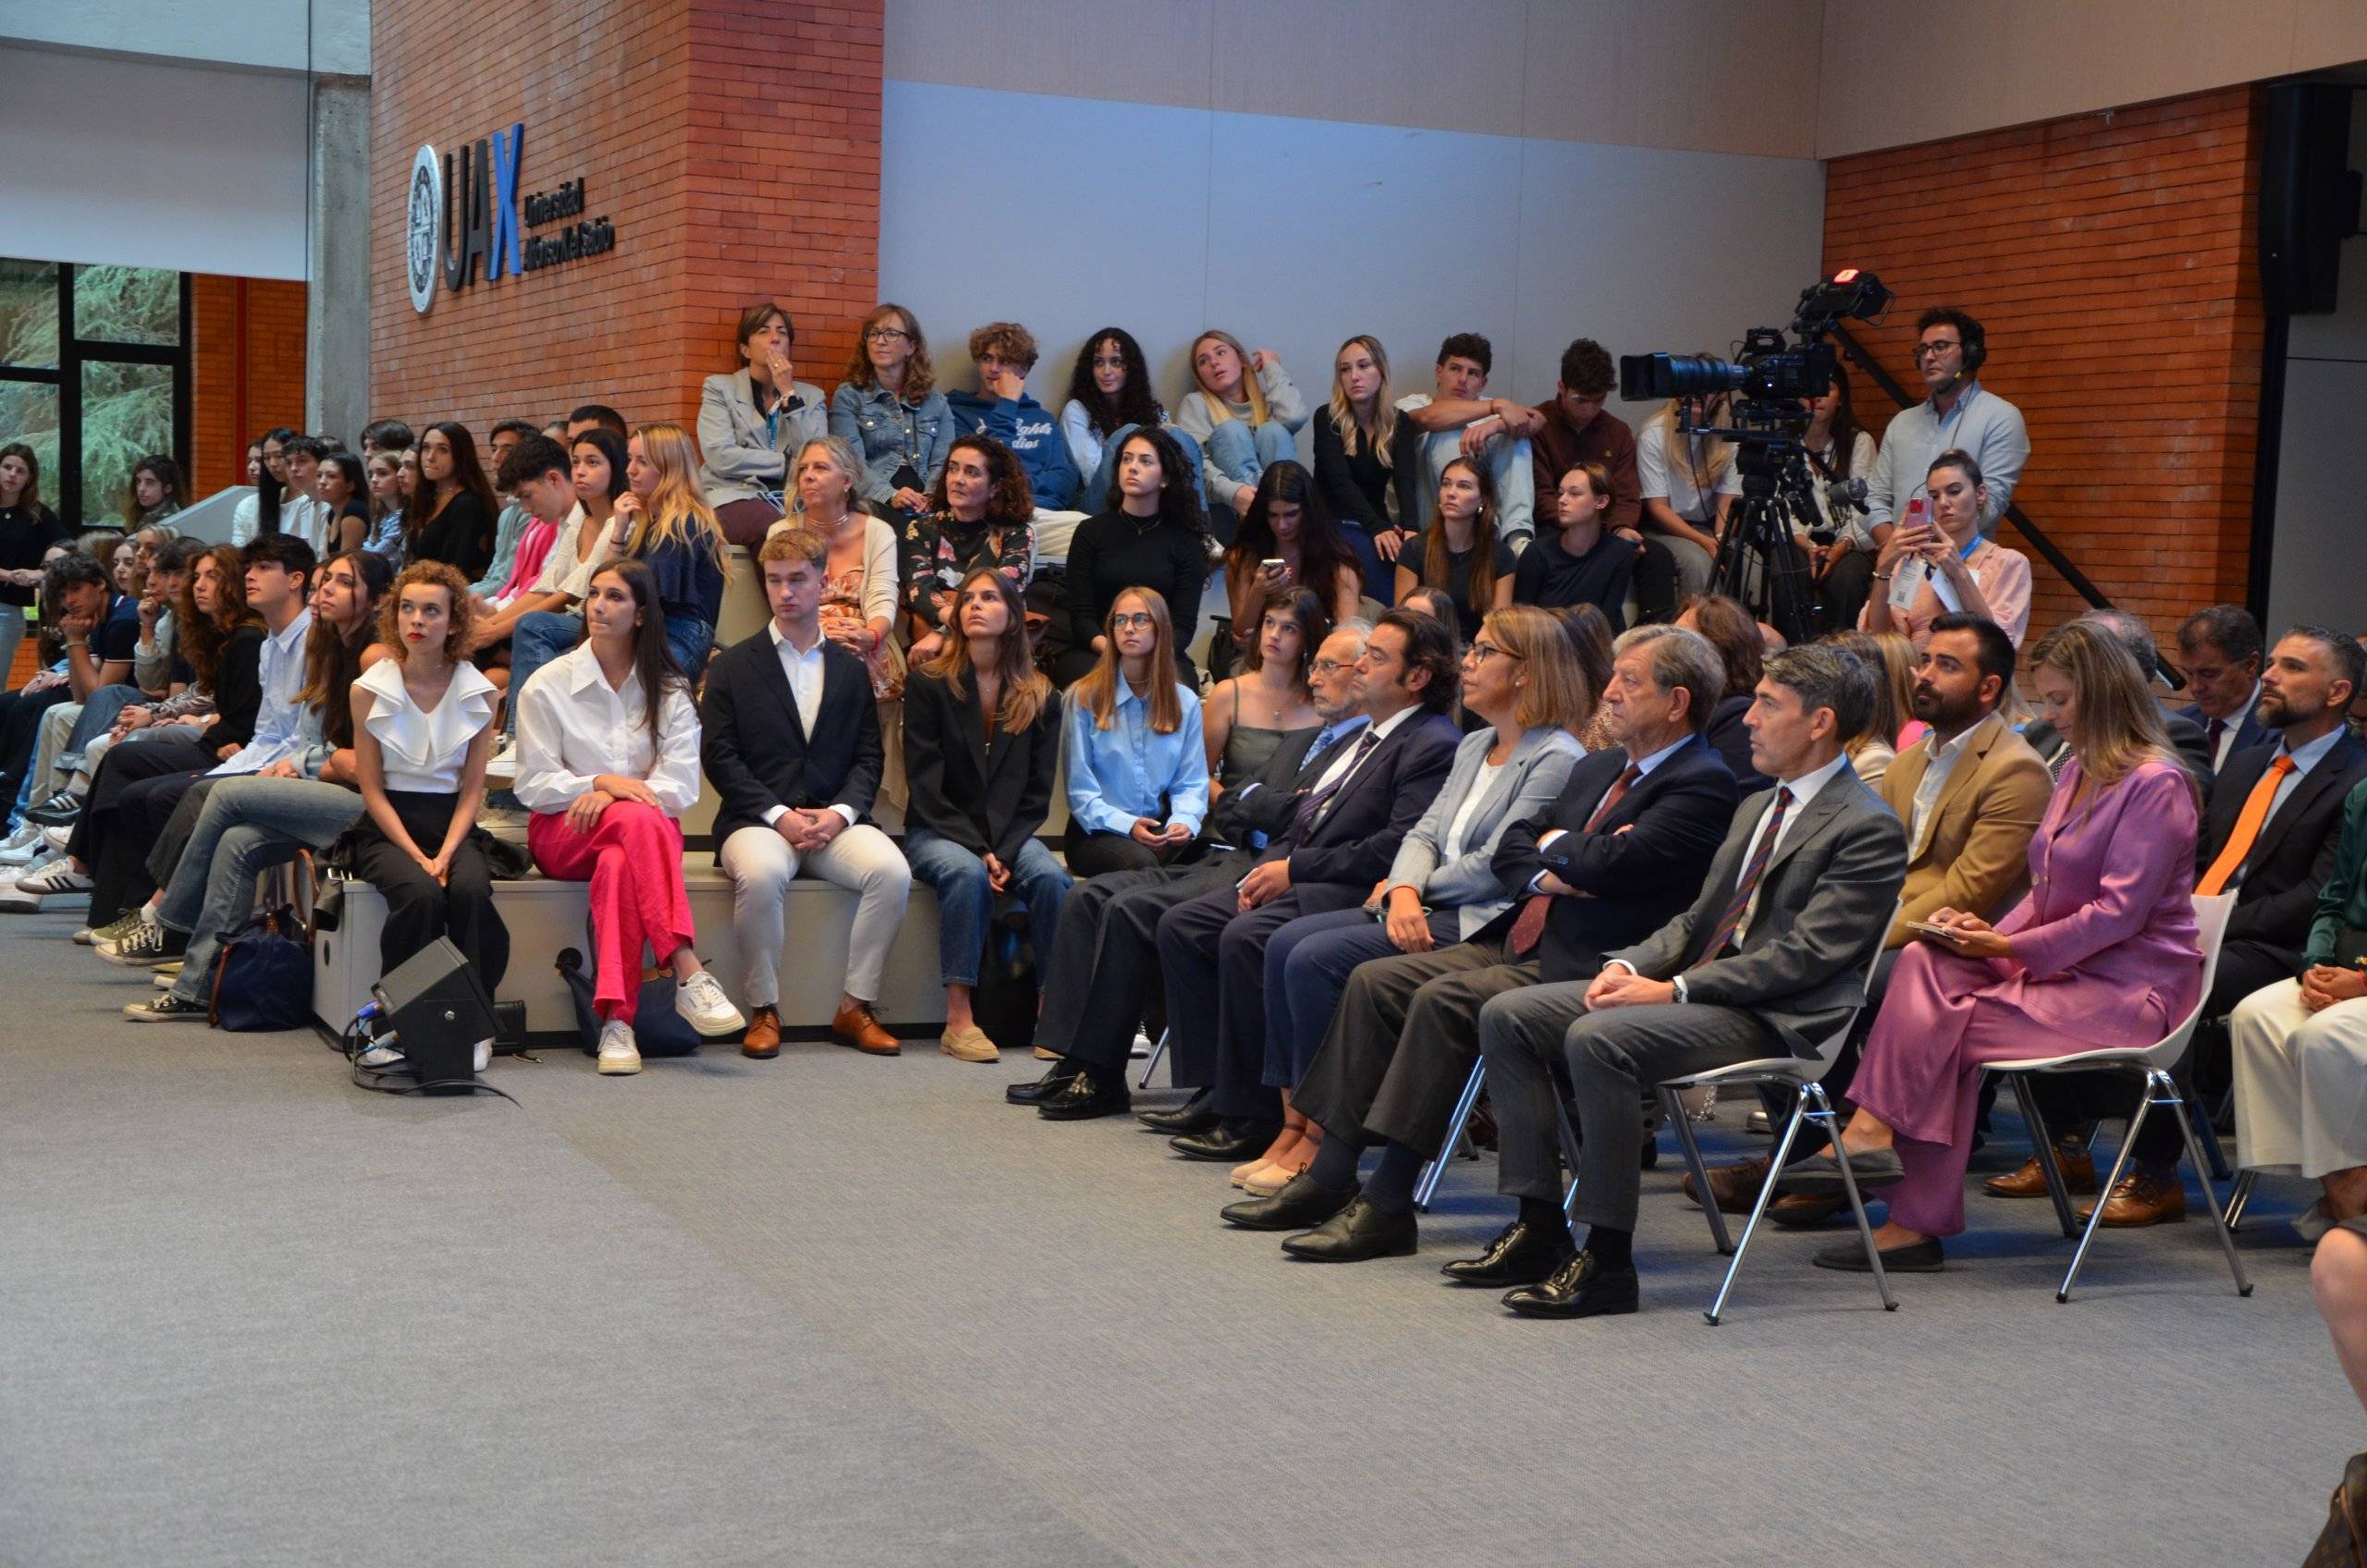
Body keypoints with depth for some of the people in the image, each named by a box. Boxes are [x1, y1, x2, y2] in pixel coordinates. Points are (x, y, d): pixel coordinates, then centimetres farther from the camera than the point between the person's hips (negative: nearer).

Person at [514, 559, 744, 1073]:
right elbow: (533, 785, 1)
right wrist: (599, 782, -17)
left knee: (619, 864, -38)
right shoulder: (547, 685, 6)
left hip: (646, 829, 2)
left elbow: (681, 786, -1)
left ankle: (617, 1018, -47)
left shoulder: (670, 691, 9)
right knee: (639, 820, -37)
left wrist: (614, 794, -19)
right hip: (563, 831, -1)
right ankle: (689, 973, -50)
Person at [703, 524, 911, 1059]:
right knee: (760, 873, -37)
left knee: (892, 871, -28)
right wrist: (779, 815, -13)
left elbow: (867, 758, 12)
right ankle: (763, 1010, -20)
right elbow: (719, 756, 0)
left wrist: (840, 813, -9)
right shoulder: (733, 666, 10)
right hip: (757, 819, -2)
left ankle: (855, 1007, -14)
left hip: (832, 820, 2)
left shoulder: (851, 670, 18)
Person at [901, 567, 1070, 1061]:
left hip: (1010, 834, 3)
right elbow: (925, 785, -7)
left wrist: (1003, 851, -13)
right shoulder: (928, 683, -1)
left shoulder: (1040, 698, 7)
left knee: (1051, 877, -28)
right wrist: (978, 850, -17)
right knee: (967, 874, -35)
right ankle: (959, 1017, -32)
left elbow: (1037, 791, 4)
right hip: (937, 832, -3)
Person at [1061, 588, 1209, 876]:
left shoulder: (1185, 701, 11)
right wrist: (1126, 826, -18)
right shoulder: (1084, 697, 2)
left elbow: (1192, 782, 7)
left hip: (1161, 828, 3)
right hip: (1098, 831, -3)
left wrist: (1185, 820, -16)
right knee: (1141, 863, -37)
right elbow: (1080, 789, -2)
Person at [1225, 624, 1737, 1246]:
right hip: (1519, 943, 9)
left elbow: (1610, 864, -22)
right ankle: (1329, 1175, -3)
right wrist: (1548, 874, -6)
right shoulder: (1597, 769, 20)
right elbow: (1509, 848, 16)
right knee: (1374, 981, -3)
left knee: (1444, 1000, -28)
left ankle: (1389, 1200, -22)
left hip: (1583, 968, -9)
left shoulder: (1703, 785, -9)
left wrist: (1555, 843, 0)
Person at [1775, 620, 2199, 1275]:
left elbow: (2119, 913, -18)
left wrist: (2009, 947, -15)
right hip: (2066, 970, 8)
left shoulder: (2155, 783, -12)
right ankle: (1871, 1134, -28)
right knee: (1925, 963, -18)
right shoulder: (2078, 772, 18)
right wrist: (1992, 934, 0)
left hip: (2127, 988, -8)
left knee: (1945, 1027, -23)